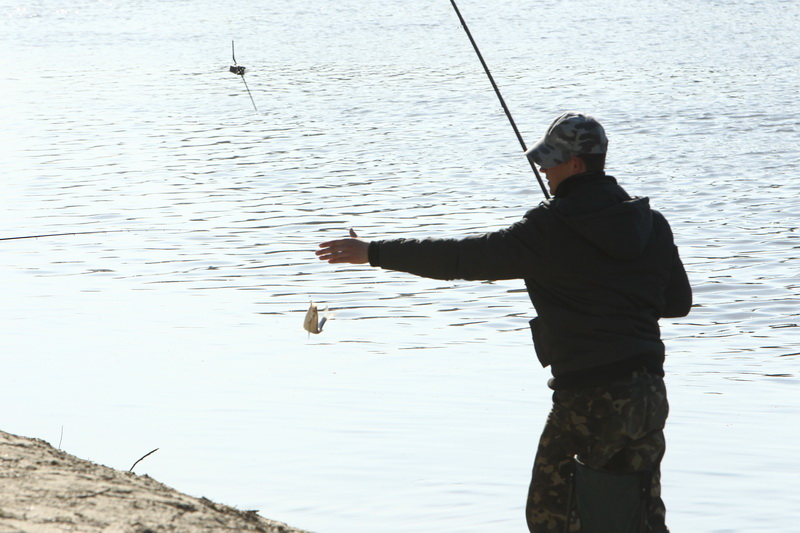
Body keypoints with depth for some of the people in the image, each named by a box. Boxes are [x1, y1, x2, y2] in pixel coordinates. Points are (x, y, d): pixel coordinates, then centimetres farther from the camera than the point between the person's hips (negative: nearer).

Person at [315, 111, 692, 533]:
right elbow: (679, 301, 14)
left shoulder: (549, 229, -12)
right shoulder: (652, 224, 6)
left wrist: (374, 253, -4)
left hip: (588, 396, -6)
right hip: (648, 393, 6)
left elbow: (462, 258, -10)